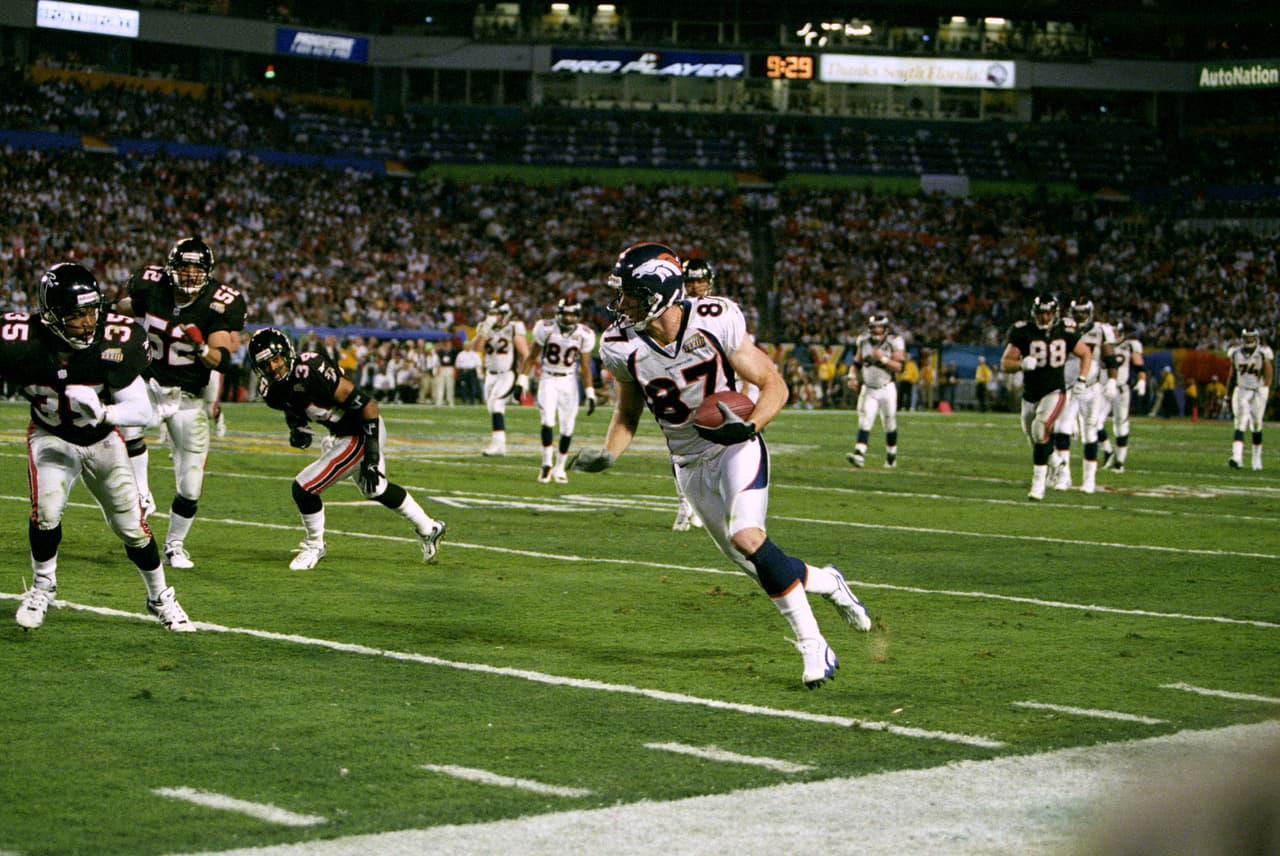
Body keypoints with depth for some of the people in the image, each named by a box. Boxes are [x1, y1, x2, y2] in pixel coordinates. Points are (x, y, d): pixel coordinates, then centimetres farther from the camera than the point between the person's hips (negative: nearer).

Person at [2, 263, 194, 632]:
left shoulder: (112, 343, -27)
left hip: (103, 441, 1)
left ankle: (160, 597, 28)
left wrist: (103, 414, -40)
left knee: (132, 524, 4)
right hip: (51, 438, -1)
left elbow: (144, 412, -25)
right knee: (46, 509, -23)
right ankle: (42, 588, 5)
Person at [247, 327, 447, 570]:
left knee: (304, 488, -10)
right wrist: (297, 429, -10)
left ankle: (314, 547, 16)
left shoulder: (311, 372, -32)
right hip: (342, 435, 9)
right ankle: (428, 529, 49)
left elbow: (366, 404, -27)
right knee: (375, 489, 29)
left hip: (362, 434, -9)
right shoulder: (270, 390, -8)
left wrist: (371, 456, -26)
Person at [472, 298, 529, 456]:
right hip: (491, 375, 6)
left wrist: (523, 378, -14)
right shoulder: (485, 328, 6)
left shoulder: (514, 328, -9)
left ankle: (498, 441, -27)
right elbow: (476, 348, -8)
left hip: (509, 374, -6)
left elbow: (525, 354, -9)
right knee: (492, 407, 10)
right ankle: (501, 447, 20)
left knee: (495, 402, -24)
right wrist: (484, 330, -20)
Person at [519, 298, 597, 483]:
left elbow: (585, 367, 2)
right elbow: (532, 357, 0)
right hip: (548, 379, -1)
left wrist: (590, 395, 0)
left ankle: (559, 468, 14)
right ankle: (547, 463, -8)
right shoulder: (546, 329, -9)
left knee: (567, 427, 0)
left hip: (569, 381, 1)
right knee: (548, 421, -17)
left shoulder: (584, 335, -5)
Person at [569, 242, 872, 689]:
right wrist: (607, 454, -9)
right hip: (690, 464, 4)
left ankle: (813, 645, -16)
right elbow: (628, 413, 9)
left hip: (736, 450, -4)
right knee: (758, 567, 3)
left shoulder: (715, 322, -19)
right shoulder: (622, 347, -10)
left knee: (747, 538, -27)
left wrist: (750, 426, -28)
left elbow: (774, 385, -10)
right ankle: (827, 581, 34)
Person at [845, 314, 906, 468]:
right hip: (868, 390, 2)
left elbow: (899, 367, -16)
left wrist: (883, 359, -27)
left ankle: (891, 456, 24)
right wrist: (852, 377, -2)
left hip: (886, 389, -2)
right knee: (864, 422, -11)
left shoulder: (894, 342, -11)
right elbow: (857, 362, 13)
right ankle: (859, 454, -21)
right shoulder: (863, 340, 1)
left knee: (890, 425, 7)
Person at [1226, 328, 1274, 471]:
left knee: (1256, 426, 8)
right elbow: (1232, 375, 13)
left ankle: (1257, 458, 23)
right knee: (1240, 424, -12)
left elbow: (1269, 375, -6)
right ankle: (1237, 457, -23)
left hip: (1258, 392, -1)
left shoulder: (1264, 354, -6)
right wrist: (1228, 393, 15)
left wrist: (1265, 390, -17)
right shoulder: (1236, 353, 4)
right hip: (1241, 391, 1)